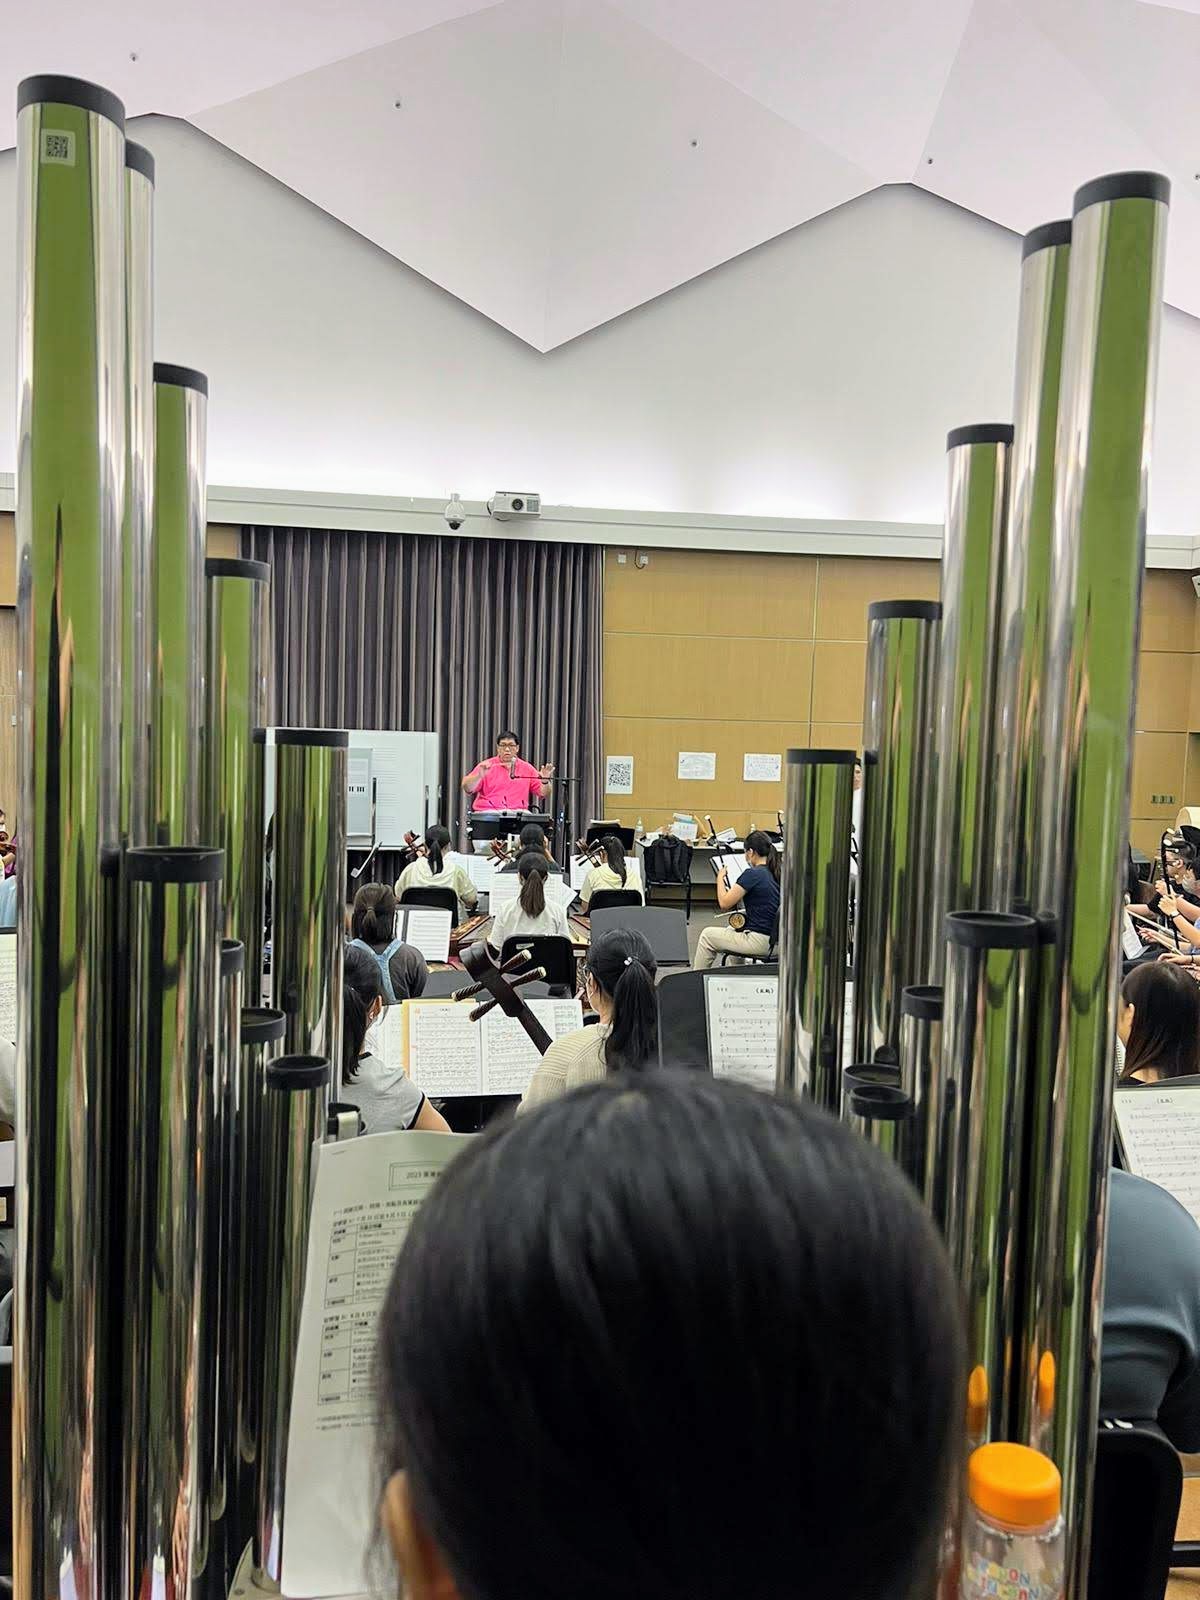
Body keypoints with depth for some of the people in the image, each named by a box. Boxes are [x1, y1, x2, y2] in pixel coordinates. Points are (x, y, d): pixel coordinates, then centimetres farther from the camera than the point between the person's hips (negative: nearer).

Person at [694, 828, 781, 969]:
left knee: (707, 935, 11)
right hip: (775, 938, 8)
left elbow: (724, 903, -14)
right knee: (733, 929, 37)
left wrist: (720, 878, 0)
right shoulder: (776, 874, 6)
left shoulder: (752, 874, -18)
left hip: (760, 942, -8)